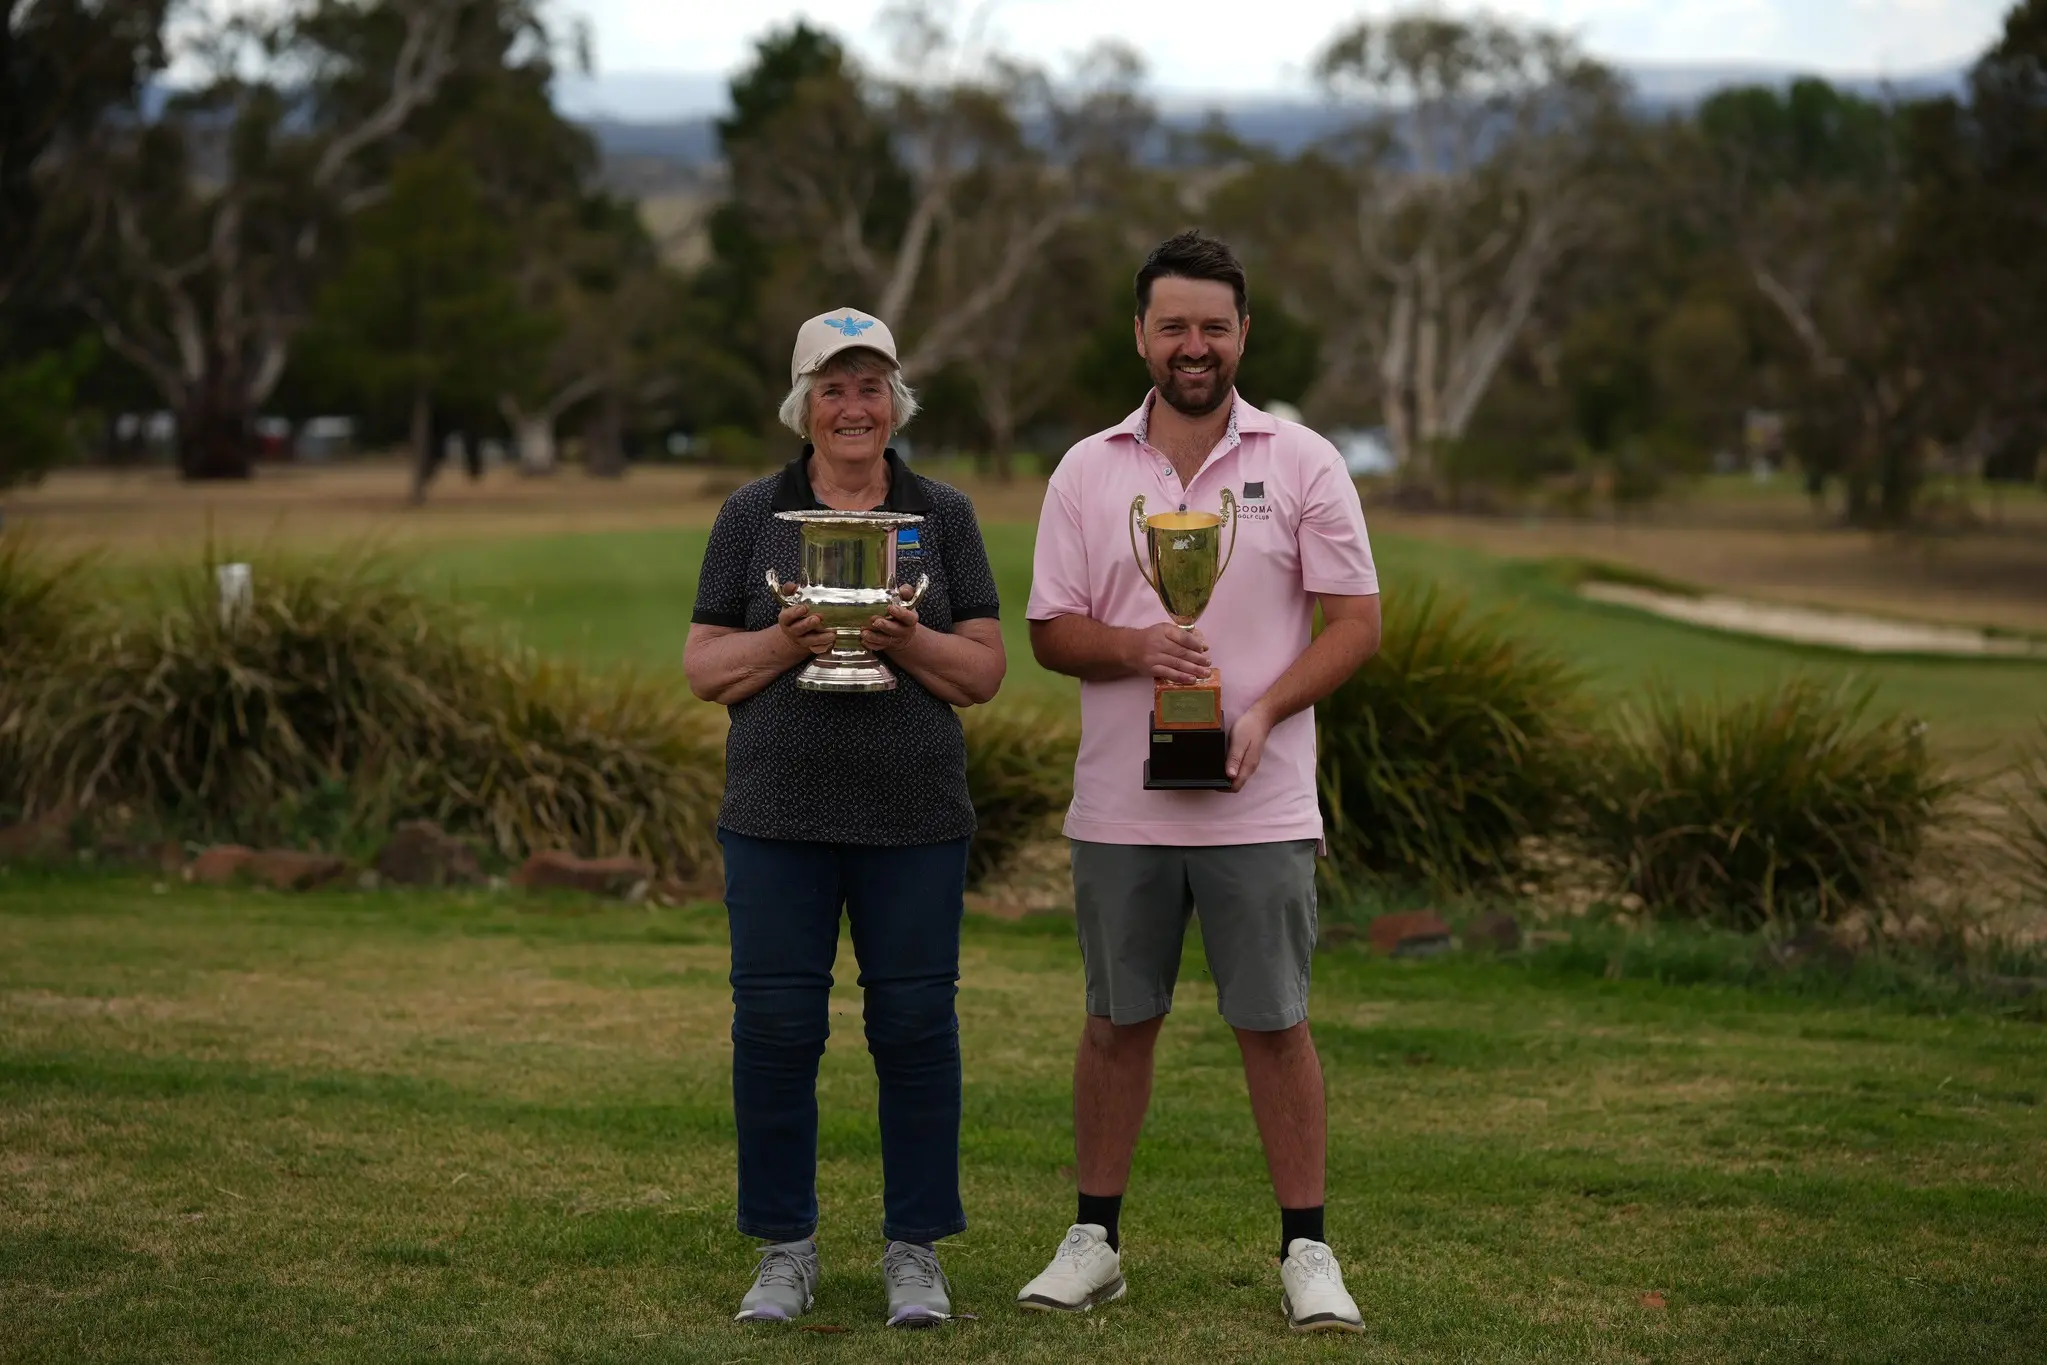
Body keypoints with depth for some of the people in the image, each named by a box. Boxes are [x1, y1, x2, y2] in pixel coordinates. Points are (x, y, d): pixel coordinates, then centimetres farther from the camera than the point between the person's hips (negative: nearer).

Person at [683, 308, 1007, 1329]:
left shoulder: (944, 517, 8)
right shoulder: (752, 517, 7)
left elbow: (984, 671, 4)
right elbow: (704, 668, 5)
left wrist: (908, 642, -14)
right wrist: (785, 643, -14)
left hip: (914, 821, 0)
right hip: (778, 819, 0)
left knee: (915, 1025, 0)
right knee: (774, 1026, 0)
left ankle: (915, 1250, 11)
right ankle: (784, 1250, 12)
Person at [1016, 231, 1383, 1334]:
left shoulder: (1301, 464, 1)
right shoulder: (1087, 471, 6)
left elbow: (1355, 622, 0)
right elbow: (1050, 633, 6)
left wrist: (1265, 709, -15)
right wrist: (1134, 648, -15)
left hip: (1259, 808, -2)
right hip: (1119, 811, 2)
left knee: (1275, 1026, 1)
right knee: (1116, 1023, 9)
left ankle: (1307, 1252, 9)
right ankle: (1094, 1241, 19)